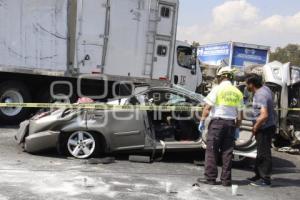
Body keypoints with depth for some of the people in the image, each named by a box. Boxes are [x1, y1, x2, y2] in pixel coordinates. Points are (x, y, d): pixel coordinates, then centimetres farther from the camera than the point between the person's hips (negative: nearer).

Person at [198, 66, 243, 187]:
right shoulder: (238, 92, 9)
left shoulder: (217, 89, -5)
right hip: (231, 123, 4)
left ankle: (210, 178, 2)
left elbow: (208, 107, -9)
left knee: (212, 151, 1)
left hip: (217, 122, -4)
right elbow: (239, 114, 10)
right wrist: (237, 128, 16)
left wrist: (202, 121, -3)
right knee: (227, 152, 7)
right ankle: (226, 180, 10)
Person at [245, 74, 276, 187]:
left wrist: (255, 127, -17)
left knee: (264, 153, -3)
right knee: (261, 152, 18)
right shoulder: (264, 88, 7)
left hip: (265, 127, -10)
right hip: (267, 126, 10)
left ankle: (265, 179, 5)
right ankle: (259, 175, 29)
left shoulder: (260, 95, -23)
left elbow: (264, 115, -31)